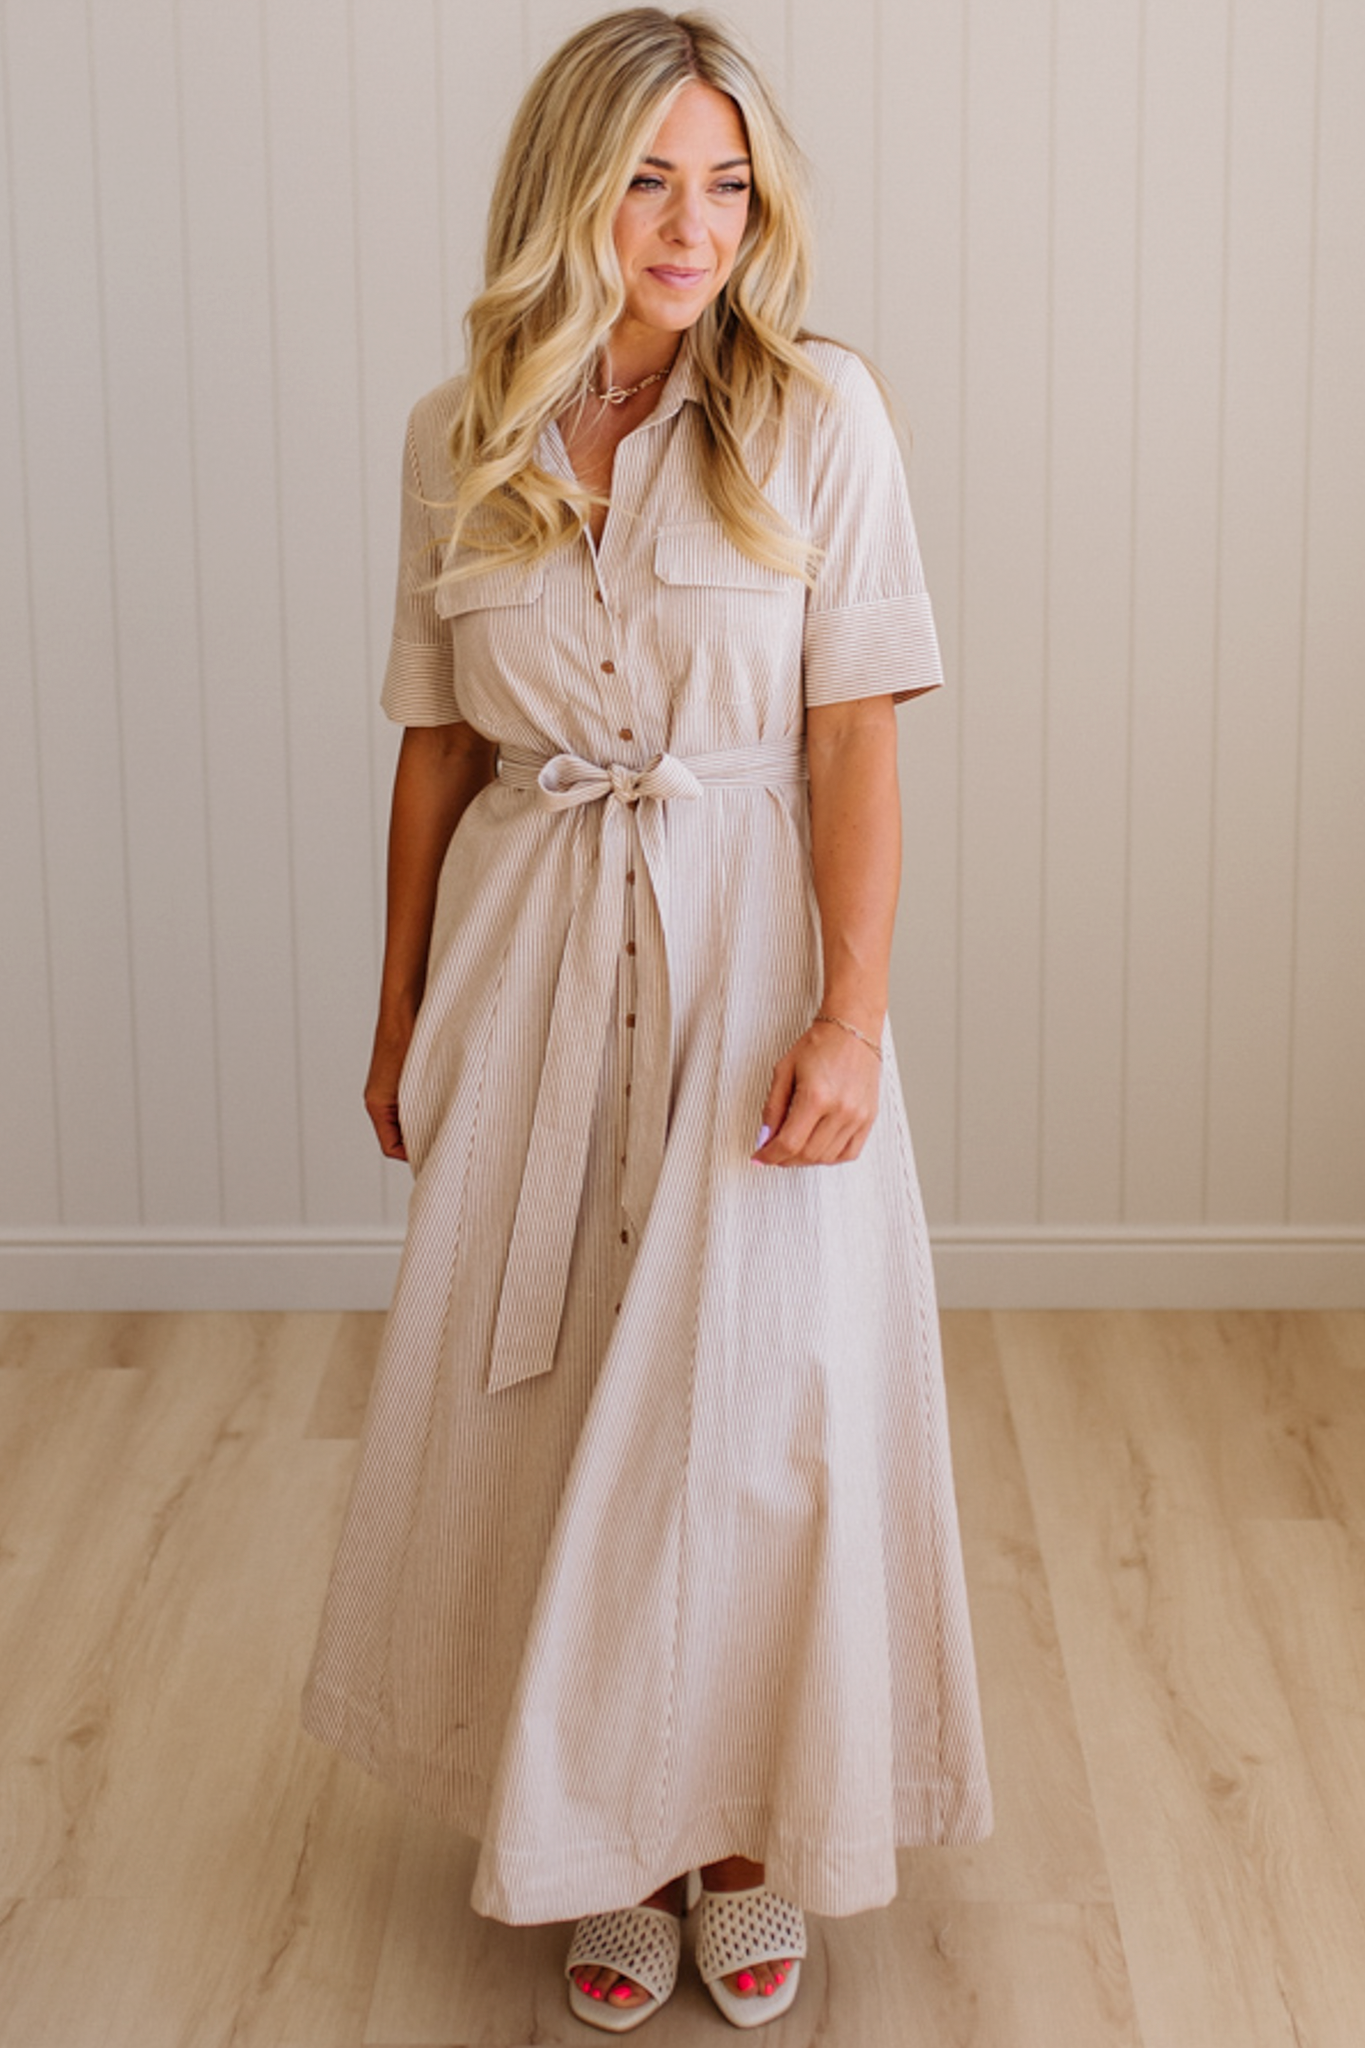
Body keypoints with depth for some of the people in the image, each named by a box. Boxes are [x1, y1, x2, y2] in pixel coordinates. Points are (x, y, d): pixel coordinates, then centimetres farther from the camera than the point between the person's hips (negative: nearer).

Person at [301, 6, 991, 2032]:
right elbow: (437, 747, 8)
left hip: (746, 957, -2)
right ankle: (612, 1839, 25)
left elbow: (857, 741, -8)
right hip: (531, 966, 3)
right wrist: (403, 1016, 11)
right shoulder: (460, 435, 4)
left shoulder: (817, 414, -5)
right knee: (554, 1402, 7)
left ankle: (752, 1829, 21)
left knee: (758, 1404, -1)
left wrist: (851, 1014, -15)